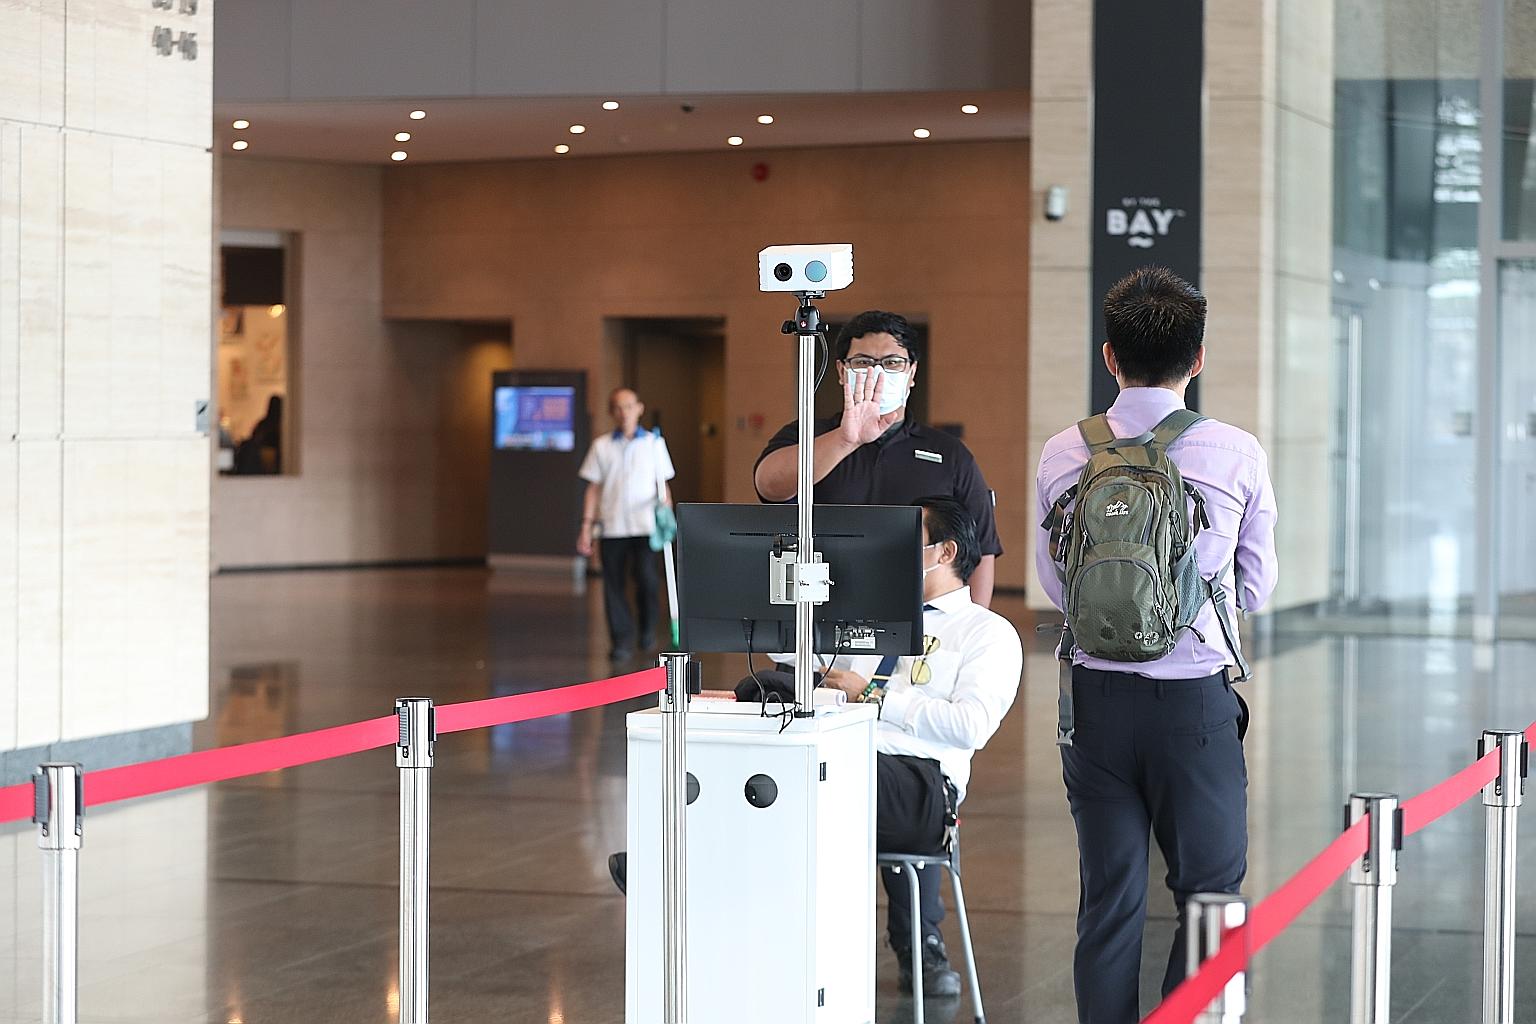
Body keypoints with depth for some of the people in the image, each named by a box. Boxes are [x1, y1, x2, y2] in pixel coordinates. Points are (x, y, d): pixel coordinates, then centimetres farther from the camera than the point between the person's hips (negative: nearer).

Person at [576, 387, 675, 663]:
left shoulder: (654, 443, 6)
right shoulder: (601, 446, 7)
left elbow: (663, 485, 9)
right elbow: (593, 488, 8)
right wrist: (586, 527, 3)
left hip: (645, 526, -1)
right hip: (611, 526, 1)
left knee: (646, 579, -12)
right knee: (614, 586, 1)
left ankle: (647, 630, 13)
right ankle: (621, 642, 9)